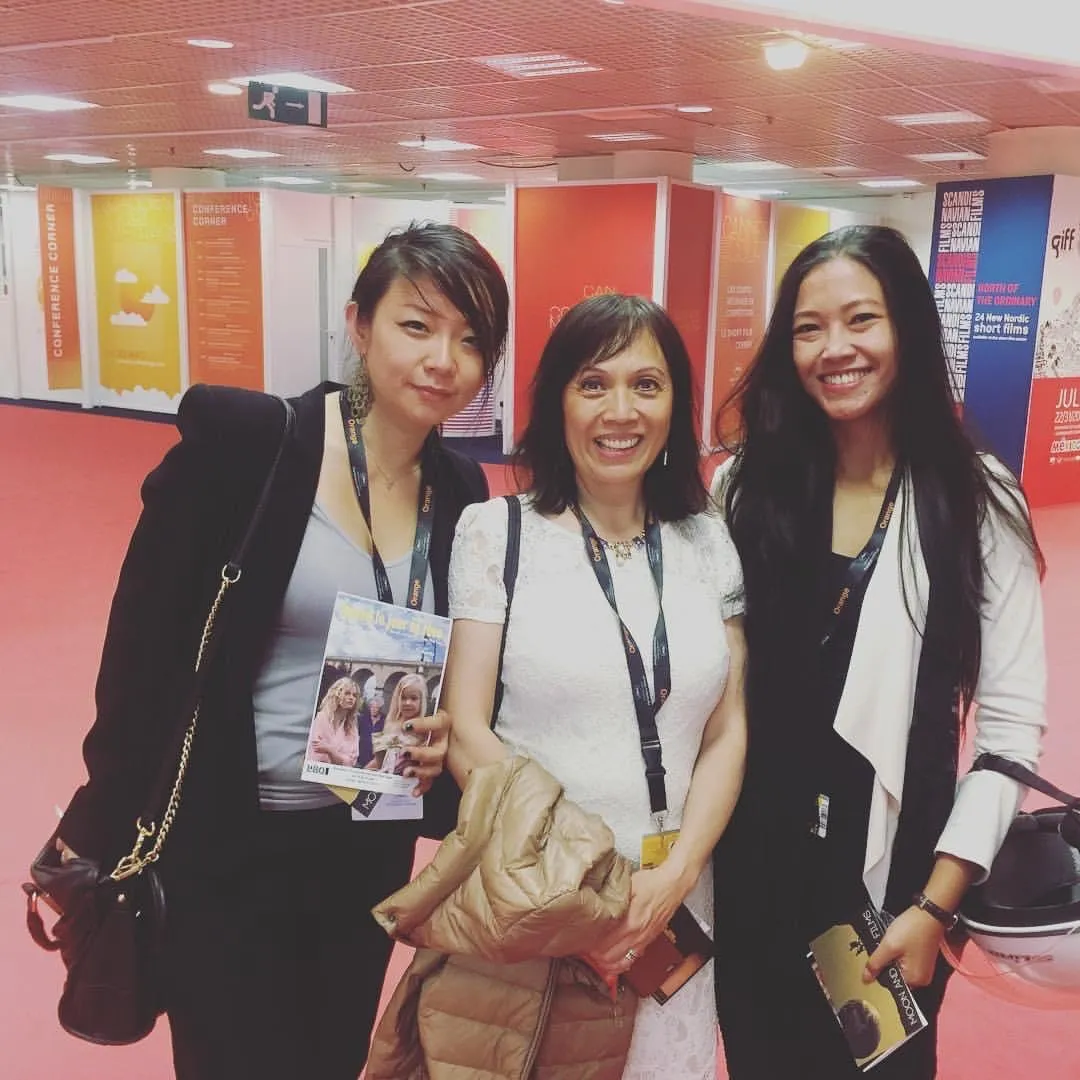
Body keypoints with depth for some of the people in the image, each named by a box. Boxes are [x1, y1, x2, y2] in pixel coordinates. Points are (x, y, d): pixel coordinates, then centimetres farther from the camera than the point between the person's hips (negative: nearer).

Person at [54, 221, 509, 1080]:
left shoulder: (461, 488, 0)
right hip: (225, 846, -5)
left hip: (372, 849, 5)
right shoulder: (238, 440, -16)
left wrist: (444, 737, -9)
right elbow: (143, 639, -13)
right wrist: (104, 830, -10)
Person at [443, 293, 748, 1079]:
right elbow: (466, 734, -9)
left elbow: (727, 733, 3)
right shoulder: (495, 532, -6)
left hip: (670, 903, 3)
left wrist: (673, 876, -10)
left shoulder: (709, 542, 3)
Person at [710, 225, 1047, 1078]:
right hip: (748, 867, 2)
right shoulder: (746, 485, -2)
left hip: (892, 870, -2)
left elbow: (1012, 720, -8)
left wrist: (937, 906, -11)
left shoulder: (977, 500, -8)